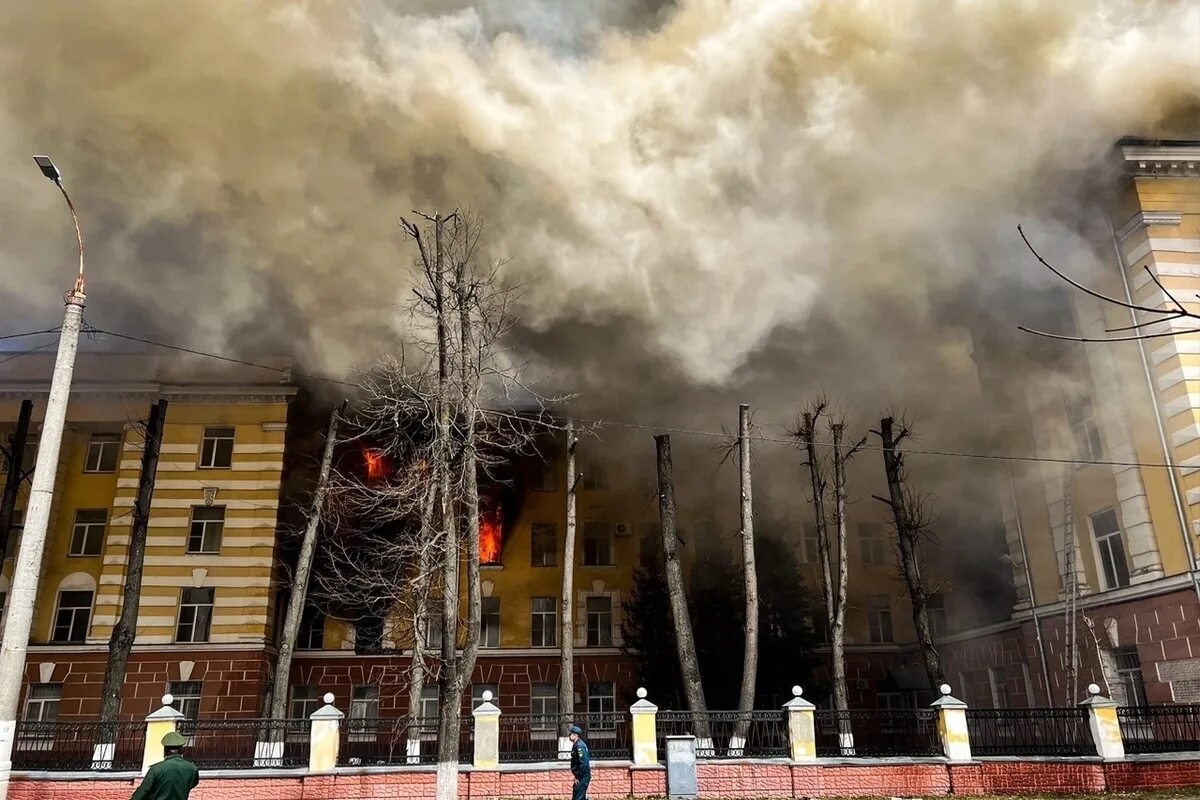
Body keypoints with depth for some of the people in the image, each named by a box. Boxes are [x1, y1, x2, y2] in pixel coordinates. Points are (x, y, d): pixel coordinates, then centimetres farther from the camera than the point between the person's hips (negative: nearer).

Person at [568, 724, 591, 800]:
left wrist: (577, 776, -18)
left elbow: (584, 763, -23)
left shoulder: (579, 745, -18)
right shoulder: (576, 745, 14)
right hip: (580, 776, 10)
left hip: (583, 776, -10)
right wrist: (576, 776, 11)